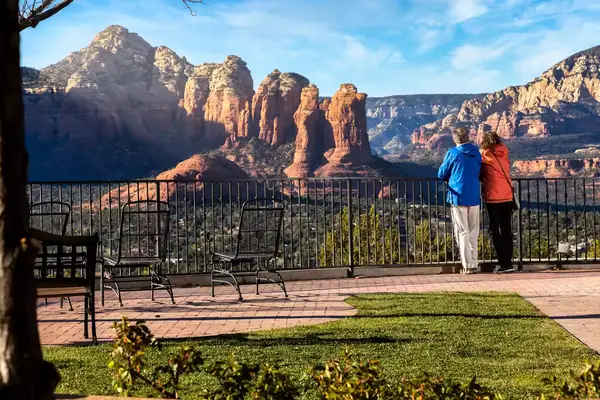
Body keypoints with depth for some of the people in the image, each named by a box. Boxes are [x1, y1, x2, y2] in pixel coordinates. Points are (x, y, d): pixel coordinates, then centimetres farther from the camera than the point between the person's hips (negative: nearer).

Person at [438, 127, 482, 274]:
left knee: (462, 232, 0)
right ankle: (473, 264, 13)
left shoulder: (452, 153, -6)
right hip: (474, 197, 4)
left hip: (458, 196, -4)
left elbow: (441, 174, 1)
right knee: (473, 232, 11)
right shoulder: (476, 153, 6)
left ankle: (467, 265, -1)